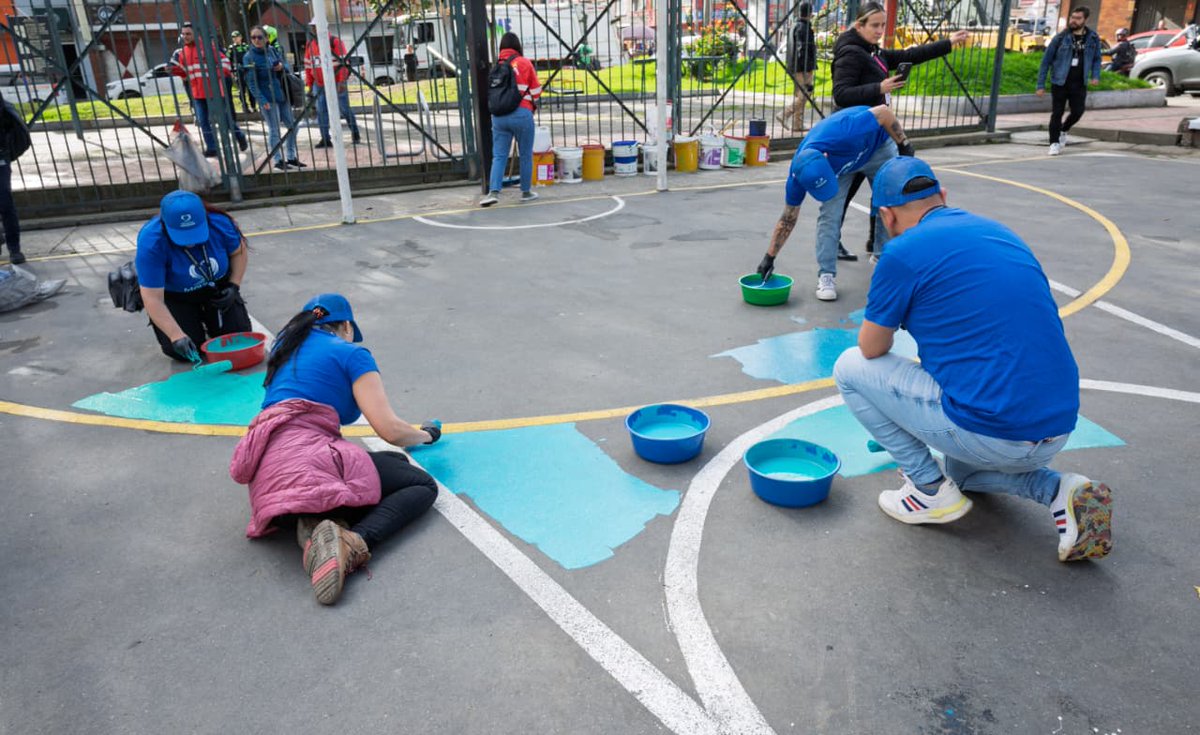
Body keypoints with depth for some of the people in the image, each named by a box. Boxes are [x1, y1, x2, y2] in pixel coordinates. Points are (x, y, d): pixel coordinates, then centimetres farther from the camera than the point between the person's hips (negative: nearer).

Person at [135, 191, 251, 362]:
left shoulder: (220, 223, -26)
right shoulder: (151, 242, -34)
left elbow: (238, 253, -3)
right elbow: (153, 299, -32)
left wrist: (234, 286, -15)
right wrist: (177, 336, -38)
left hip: (217, 289, 3)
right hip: (175, 297, -2)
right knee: (185, 351, -15)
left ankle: (206, 318, 25)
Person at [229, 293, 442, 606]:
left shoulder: (288, 349, 27)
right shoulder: (351, 353, 6)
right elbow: (389, 430, -1)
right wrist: (428, 434, 18)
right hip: (306, 458, -8)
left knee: (396, 462, 18)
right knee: (423, 485, 2)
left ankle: (316, 524, -9)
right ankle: (354, 542, -26)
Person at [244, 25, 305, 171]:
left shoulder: (272, 50, 6)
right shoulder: (249, 57, -9)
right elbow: (251, 82, -12)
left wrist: (282, 65, -5)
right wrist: (262, 100, -20)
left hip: (281, 94, 6)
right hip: (267, 98, -6)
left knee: (292, 125, 10)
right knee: (274, 130, -2)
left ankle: (291, 157, 23)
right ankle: (278, 160, 9)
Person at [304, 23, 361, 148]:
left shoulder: (335, 42, -6)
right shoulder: (310, 44, 11)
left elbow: (344, 62, -10)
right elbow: (308, 65, 16)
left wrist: (342, 82, -17)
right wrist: (310, 85, 13)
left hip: (336, 83, -5)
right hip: (319, 85, 5)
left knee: (344, 109, 4)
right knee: (321, 111, -2)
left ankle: (355, 133, 24)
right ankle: (325, 139, 1)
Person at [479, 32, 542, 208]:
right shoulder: (524, 63, 0)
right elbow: (536, 91, 5)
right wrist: (532, 103, 23)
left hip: (498, 115, 3)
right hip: (521, 114, -3)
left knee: (499, 156, 3)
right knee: (526, 155, 10)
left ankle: (493, 191, -11)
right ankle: (526, 192, 18)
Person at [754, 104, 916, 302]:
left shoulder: (844, 135, -47)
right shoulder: (799, 173, -31)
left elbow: (883, 111, -29)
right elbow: (788, 218, -17)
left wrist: (904, 145, -17)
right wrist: (769, 258, -15)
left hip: (878, 145, -1)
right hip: (840, 159, 1)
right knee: (829, 215, -14)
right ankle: (826, 275, -5)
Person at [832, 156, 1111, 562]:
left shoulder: (903, 251, -9)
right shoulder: (1002, 233, 15)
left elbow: (871, 349, 0)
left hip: (989, 434, -8)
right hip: (1057, 430, 8)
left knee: (850, 367, 6)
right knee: (963, 469, 39)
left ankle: (931, 488, 7)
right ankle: (1060, 492, 12)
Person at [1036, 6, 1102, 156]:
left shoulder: (1093, 38, 3)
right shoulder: (1061, 38, -5)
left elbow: (1096, 59, 14)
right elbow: (1046, 61, -2)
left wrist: (1095, 76, -4)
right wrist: (1040, 85, -6)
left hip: (1079, 84, 2)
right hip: (1059, 82, -2)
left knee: (1077, 112, 0)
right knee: (1057, 113, 0)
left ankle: (1063, 130, 29)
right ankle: (1054, 143, 11)